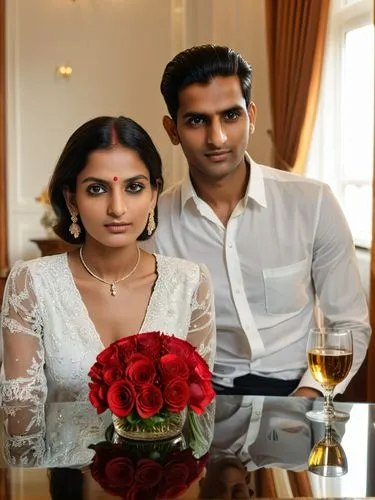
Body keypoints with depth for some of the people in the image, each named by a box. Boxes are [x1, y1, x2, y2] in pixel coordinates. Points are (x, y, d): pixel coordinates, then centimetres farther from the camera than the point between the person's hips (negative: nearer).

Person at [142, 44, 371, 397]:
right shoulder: (153, 223, -5)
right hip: (205, 396, 0)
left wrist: (309, 395, -13)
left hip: (294, 387, 0)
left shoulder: (312, 203, -7)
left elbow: (350, 326, 1)